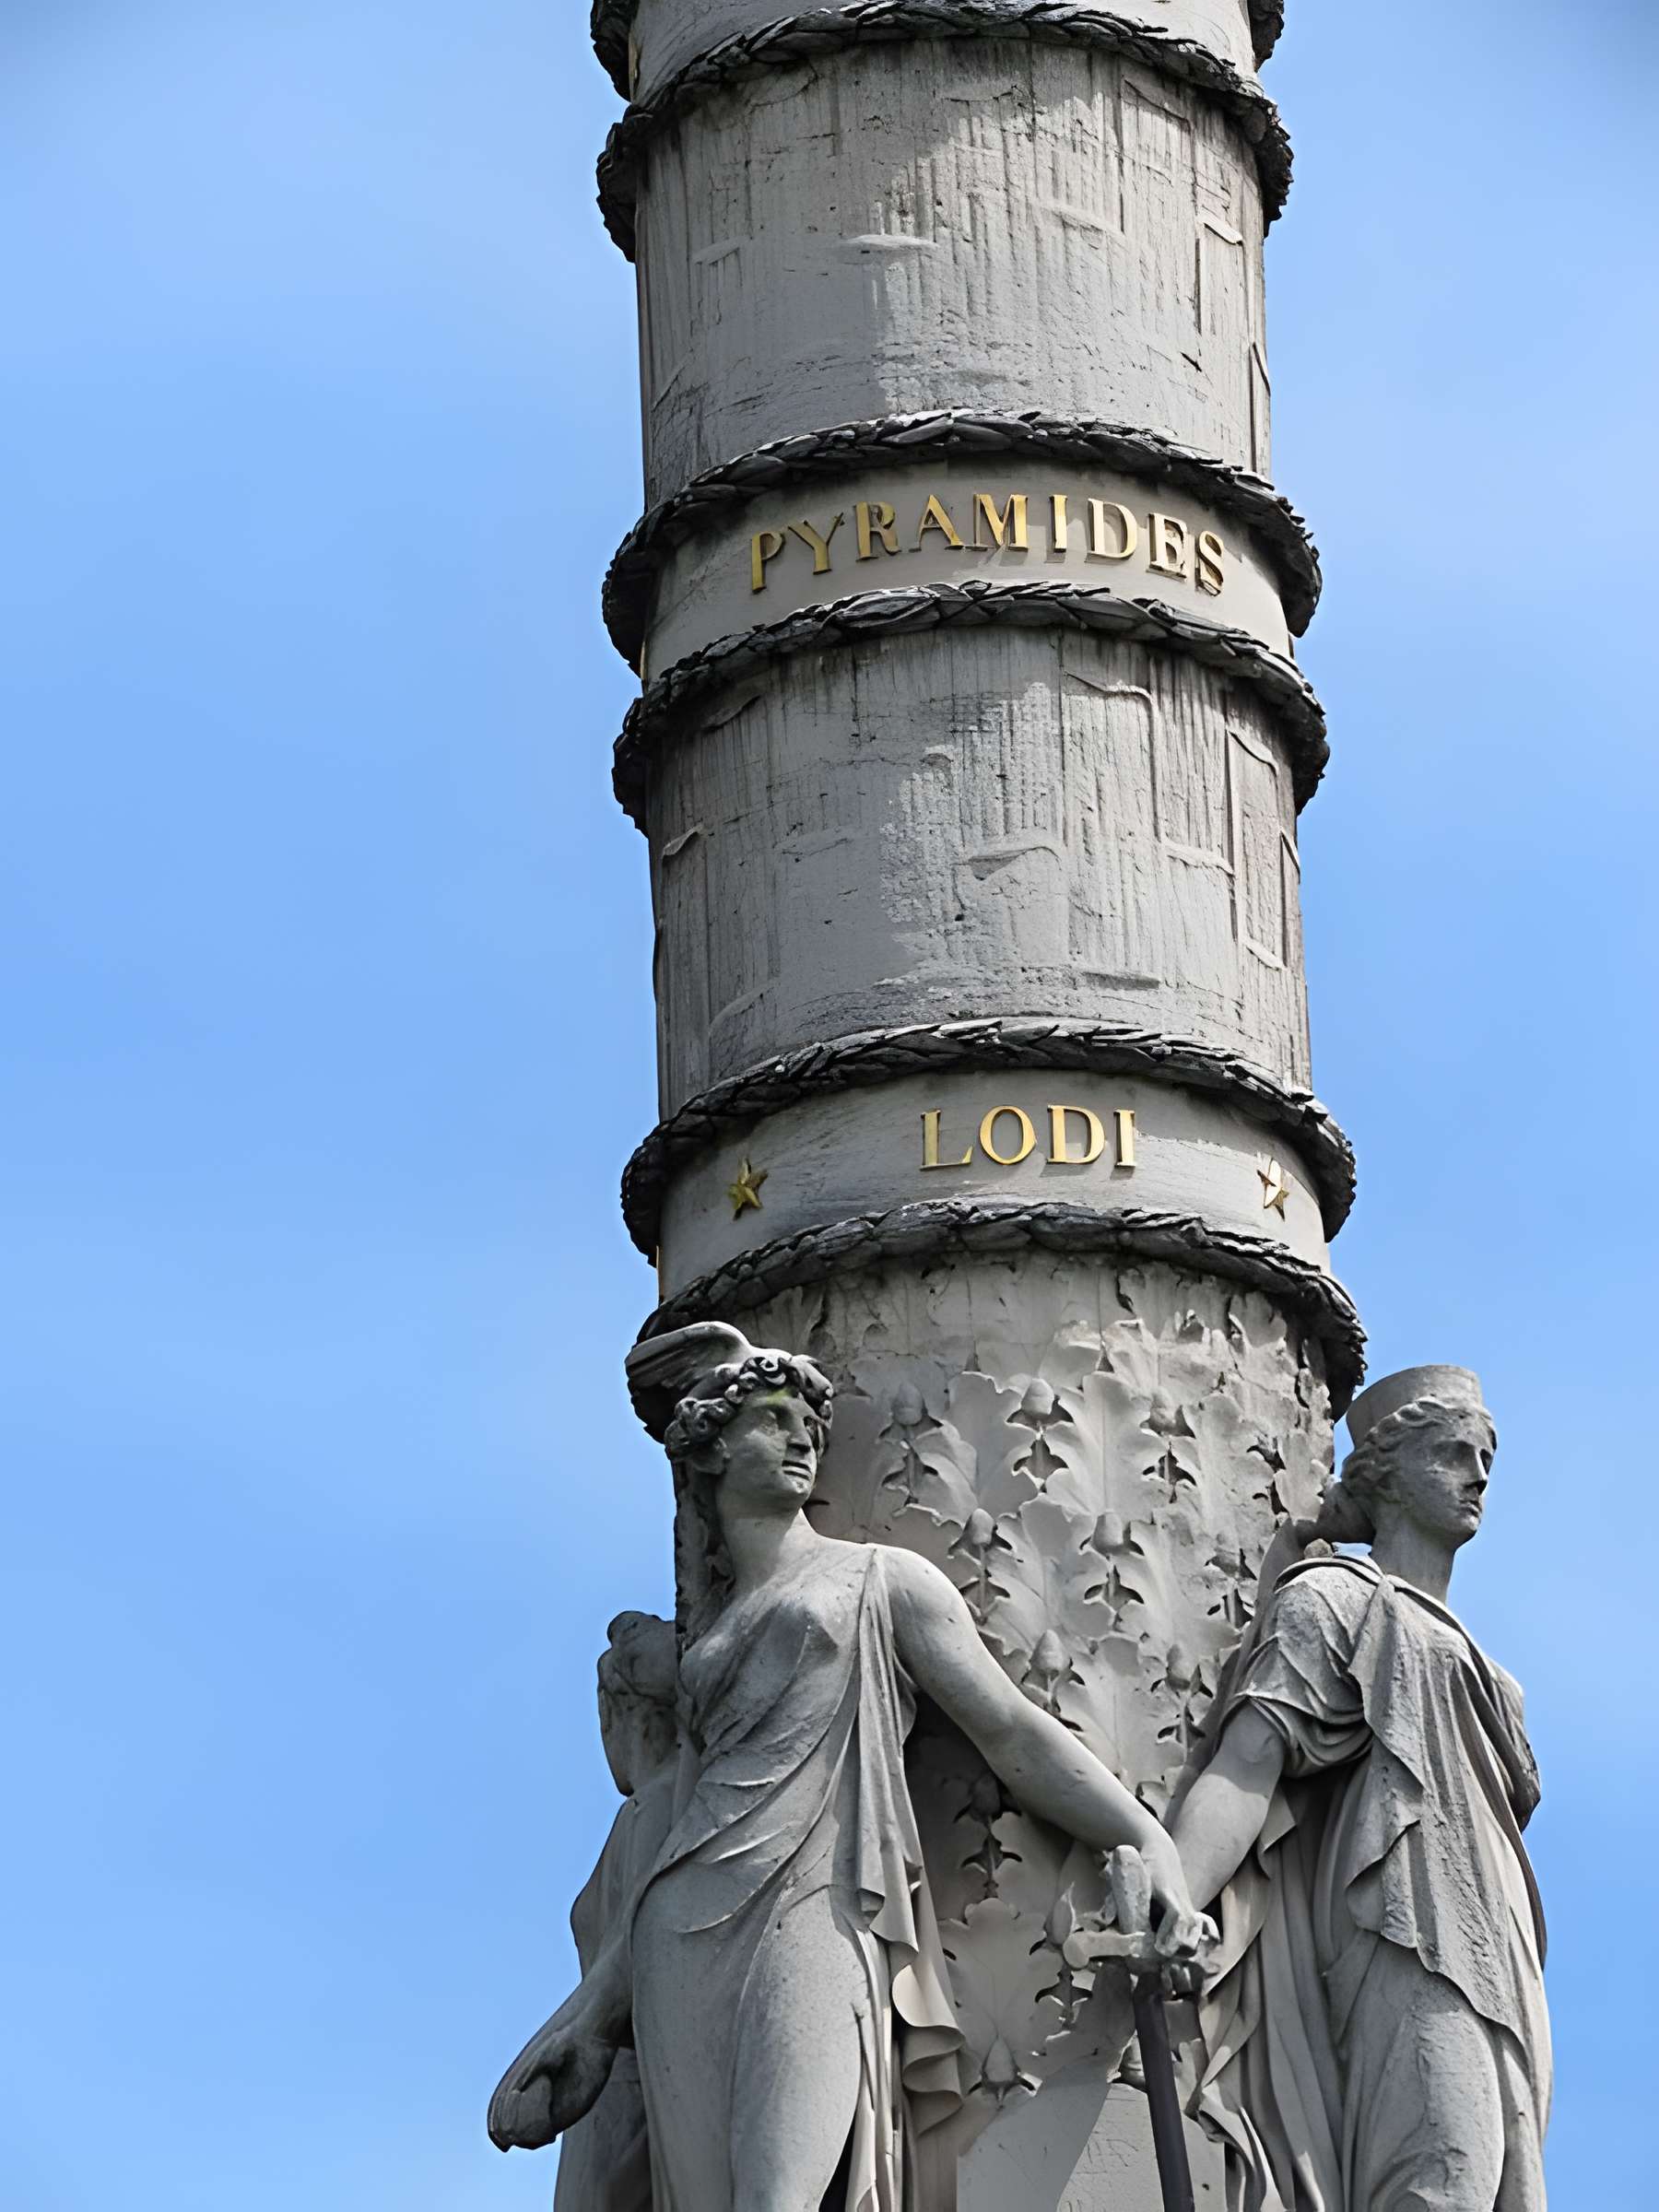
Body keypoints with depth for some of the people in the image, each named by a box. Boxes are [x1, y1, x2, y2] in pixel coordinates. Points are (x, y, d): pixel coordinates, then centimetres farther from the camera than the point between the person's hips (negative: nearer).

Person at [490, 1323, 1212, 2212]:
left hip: (819, 1915, -4)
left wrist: (1151, 1845, -8)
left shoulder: (881, 1581, 16)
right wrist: (586, 2017, 22)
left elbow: (1017, 1737, 7)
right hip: (688, 1945, 4)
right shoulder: (710, 1632, 27)